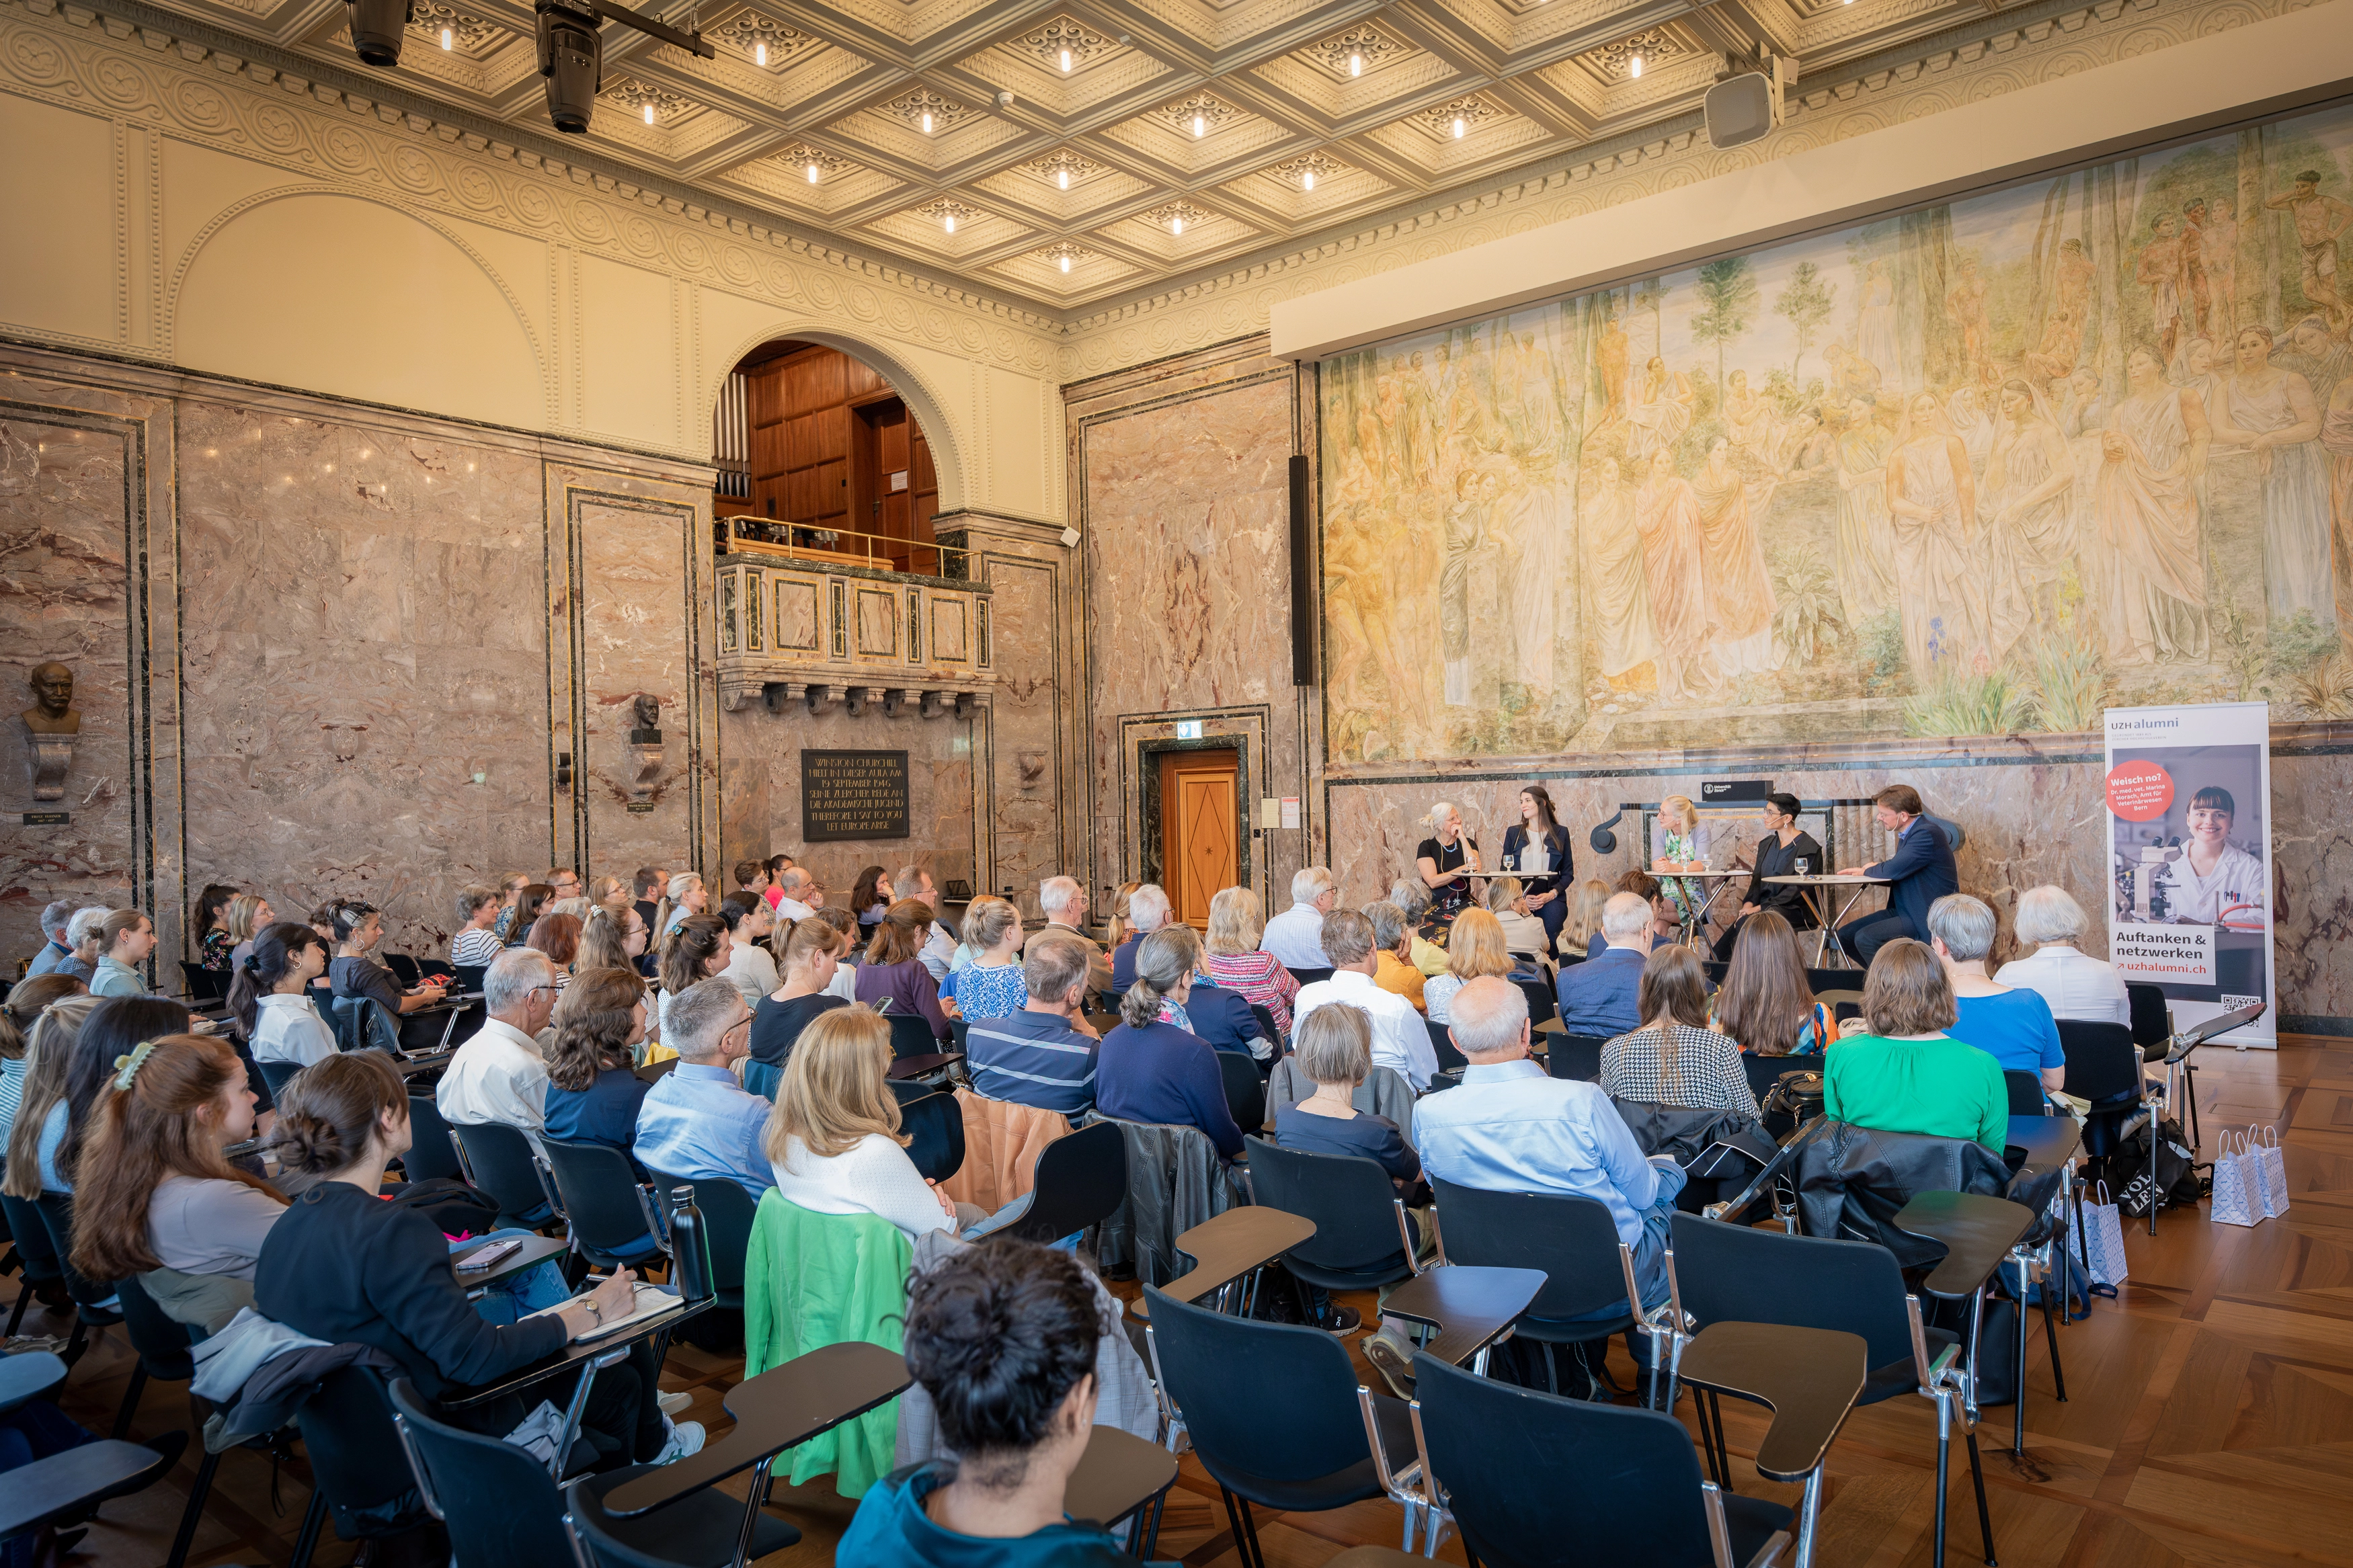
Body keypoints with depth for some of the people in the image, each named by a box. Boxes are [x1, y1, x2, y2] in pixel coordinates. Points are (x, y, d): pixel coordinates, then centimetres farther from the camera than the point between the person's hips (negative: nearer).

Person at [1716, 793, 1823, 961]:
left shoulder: (1808, 849, -6)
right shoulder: (1766, 844, 18)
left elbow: (1797, 890, -13)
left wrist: (1760, 907, -19)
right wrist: (1749, 903, -8)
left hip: (1794, 910, -6)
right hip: (1764, 908, 6)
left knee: (1746, 922, -33)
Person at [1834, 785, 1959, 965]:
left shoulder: (1927, 833, -20)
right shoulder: (1908, 834, 11)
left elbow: (1894, 870, -28)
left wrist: (1867, 871, -6)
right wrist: (1861, 871, 1)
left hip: (1927, 917, -10)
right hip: (1904, 909, 10)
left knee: (1865, 938, -25)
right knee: (1845, 935, 5)